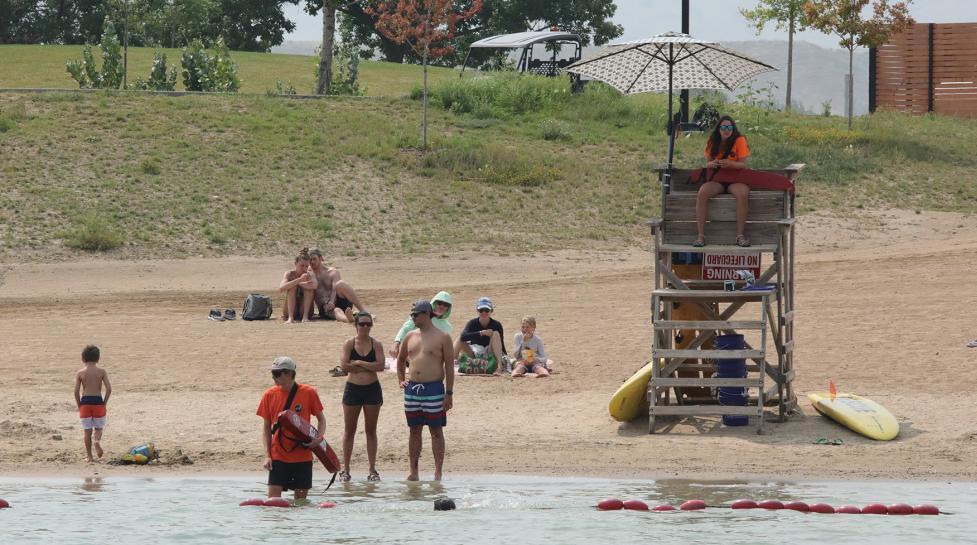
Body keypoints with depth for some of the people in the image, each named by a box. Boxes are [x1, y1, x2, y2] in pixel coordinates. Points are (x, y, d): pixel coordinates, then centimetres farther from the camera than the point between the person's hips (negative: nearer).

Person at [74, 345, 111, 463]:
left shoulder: (80, 373, -2)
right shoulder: (102, 372, -1)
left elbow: (76, 391, -6)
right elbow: (109, 388, -7)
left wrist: (79, 405, 5)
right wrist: (104, 403, 4)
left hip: (85, 402, 0)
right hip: (98, 402, 0)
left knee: (87, 431, 8)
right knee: (98, 427, 15)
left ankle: (89, 456, 10)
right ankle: (97, 440, -19)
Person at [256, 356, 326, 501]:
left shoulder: (308, 393, -4)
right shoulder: (269, 395, 1)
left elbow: (321, 419, 8)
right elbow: (266, 427, 7)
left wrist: (319, 437, -12)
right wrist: (267, 455, -2)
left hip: (302, 455, -1)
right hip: (278, 455, 1)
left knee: (301, 498, 4)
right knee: (273, 498, -10)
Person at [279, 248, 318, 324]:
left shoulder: (309, 274, -3)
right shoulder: (289, 274, -5)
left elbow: (314, 285, -27)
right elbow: (281, 288, -26)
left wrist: (299, 283, -20)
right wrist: (299, 280, -35)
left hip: (304, 311, 1)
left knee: (309, 287, -19)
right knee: (293, 286, -22)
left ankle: (305, 316, -26)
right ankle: (290, 317, -32)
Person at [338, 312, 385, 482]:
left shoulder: (376, 344, 1)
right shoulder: (349, 344, -1)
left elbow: (380, 366, -12)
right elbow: (344, 366, -14)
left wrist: (358, 363, -14)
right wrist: (368, 367, -12)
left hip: (372, 390, 1)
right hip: (353, 389, -1)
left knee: (371, 430, 6)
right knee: (349, 430, 4)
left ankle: (372, 469, 10)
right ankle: (345, 469, 10)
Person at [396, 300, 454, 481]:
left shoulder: (442, 337, -3)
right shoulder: (410, 337, 12)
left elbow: (449, 366, -5)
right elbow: (401, 359, 27)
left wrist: (449, 393, -9)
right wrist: (401, 380, 15)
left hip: (434, 388, -5)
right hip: (412, 389, 5)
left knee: (436, 431, -1)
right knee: (414, 431, 8)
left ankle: (438, 473, 1)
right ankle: (413, 472, 12)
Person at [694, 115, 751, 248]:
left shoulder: (739, 140, -4)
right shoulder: (713, 142, 5)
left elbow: (743, 165, -8)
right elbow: (708, 163, 7)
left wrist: (729, 164, -27)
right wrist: (712, 164, -18)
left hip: (735, 179, -2)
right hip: (716, 180, 2)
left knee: (743, 194, -36)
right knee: (702, 193, -29)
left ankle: (740, 235, -29)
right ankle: (701, 235, -28)